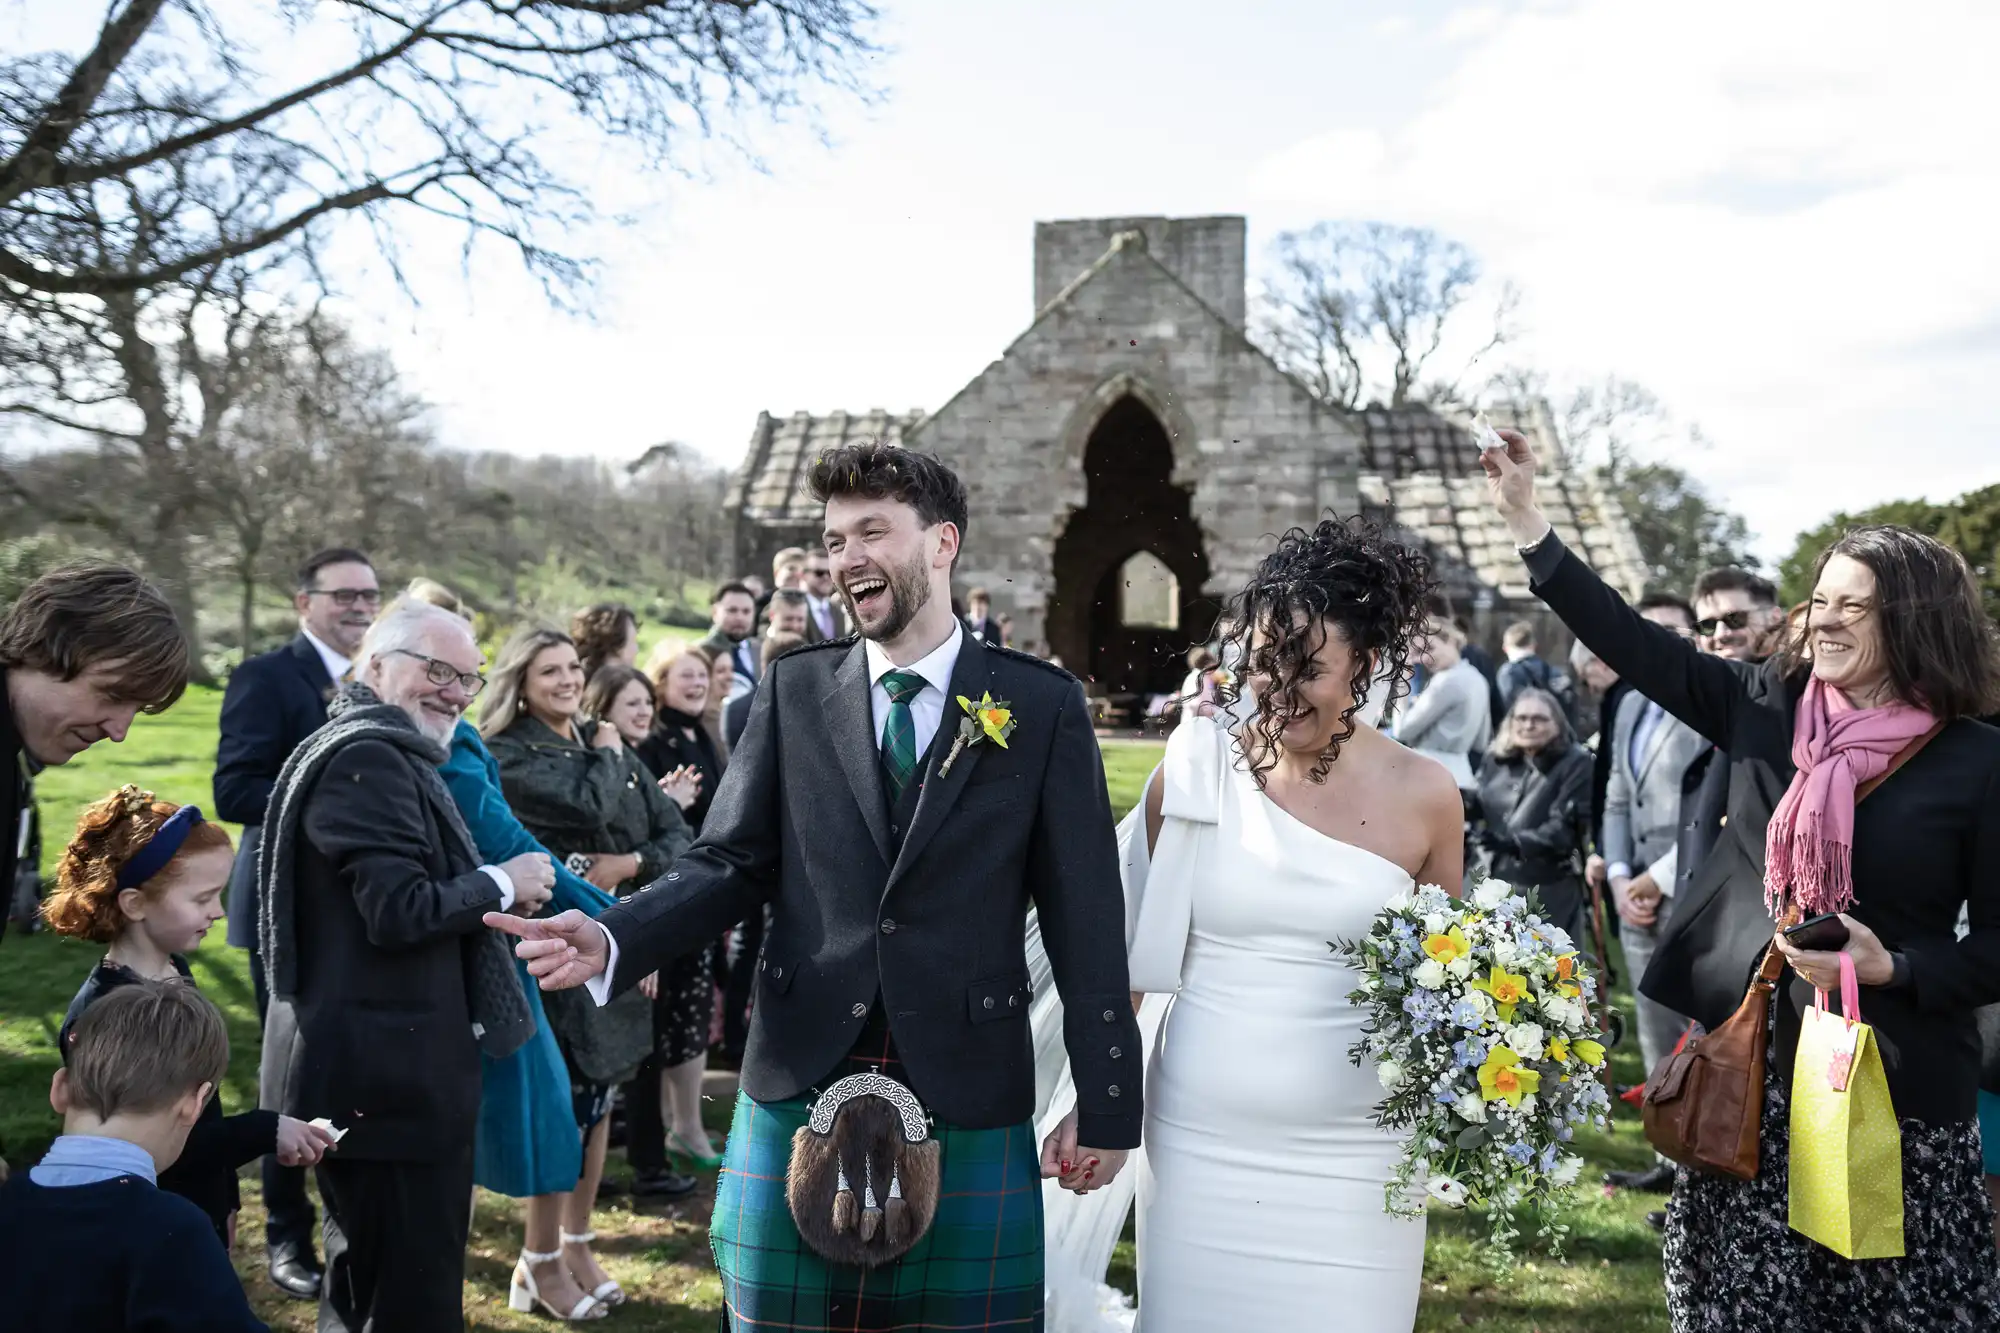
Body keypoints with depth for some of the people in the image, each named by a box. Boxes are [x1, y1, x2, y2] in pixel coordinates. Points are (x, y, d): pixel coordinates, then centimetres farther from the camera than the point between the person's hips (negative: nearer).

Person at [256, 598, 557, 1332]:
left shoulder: (382, 754, 18)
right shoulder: (369, 757, -17)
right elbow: (399, 910, -25)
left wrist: (488, 891, 12)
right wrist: (502, 883, -12)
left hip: (369, 1065, 11)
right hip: (387, 1074, -11)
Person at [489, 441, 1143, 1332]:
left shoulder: (1044, 706, -1)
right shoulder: (795, 690, 5)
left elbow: (1085, 915, 0)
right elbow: (731, 864, 4)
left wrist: (1107, 1104, 0)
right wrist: (612, 940, -15)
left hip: (970, 1102, -1)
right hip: (800, 1091, 2)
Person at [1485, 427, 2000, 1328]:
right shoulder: (1765, 705, 2)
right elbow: (1633, 642, -1)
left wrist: (1894, 969, -18)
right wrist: (1525, 519, -6)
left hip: (1891, 1081, -3)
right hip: (1746, 1057, 3)